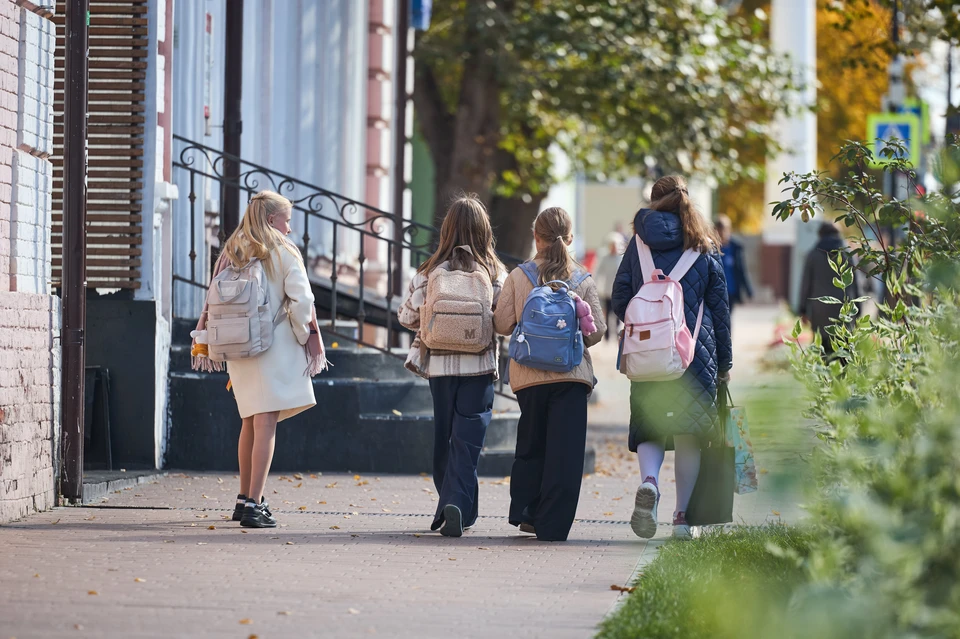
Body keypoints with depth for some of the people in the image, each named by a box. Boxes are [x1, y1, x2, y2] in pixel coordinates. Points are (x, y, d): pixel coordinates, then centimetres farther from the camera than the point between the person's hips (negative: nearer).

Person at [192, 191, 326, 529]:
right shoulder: (284, 252, -4)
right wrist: (310, 341, -1)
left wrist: (203, 340, 15)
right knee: (266, 424, -7)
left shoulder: (231, 253, 11)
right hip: (275, 345, -6)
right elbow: (301, 301, -11)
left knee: (250, 423, 19)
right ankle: (253, 505, -14)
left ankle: (245, 498, 27)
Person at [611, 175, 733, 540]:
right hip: (697, 352, 0)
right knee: (690, 434, 7)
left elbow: (620, 298, 5)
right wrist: (725, 363, 14)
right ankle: (681, 515, 5)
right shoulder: (704, 248, 5)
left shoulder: (640, 243, 4)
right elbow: (720, 308, 8)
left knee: (649, 427, 6)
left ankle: (649, 482, -24)